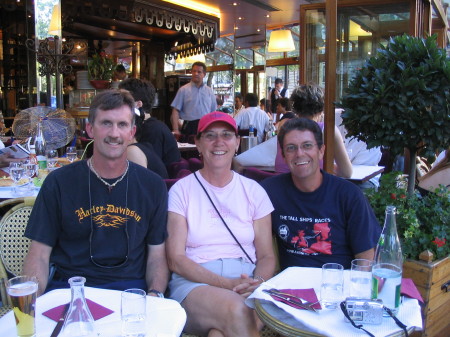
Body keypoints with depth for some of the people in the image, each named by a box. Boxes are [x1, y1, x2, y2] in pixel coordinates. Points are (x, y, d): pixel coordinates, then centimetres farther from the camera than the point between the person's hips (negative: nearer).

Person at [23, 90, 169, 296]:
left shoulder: (152, 186, 6)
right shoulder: (58, 183, 2)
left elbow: (157, 254, 9)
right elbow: (39, 255, 4)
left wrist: (155, 295, -10)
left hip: (130, 287, 1)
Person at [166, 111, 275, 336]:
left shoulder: (254, 191, 11)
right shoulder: (182, 190, 4)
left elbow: (267, 256, 10)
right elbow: (176, 259, -3)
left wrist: (257, 282, -13)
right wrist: (228, 283, -15)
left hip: (247, 287, 1)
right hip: (193, 283, 0)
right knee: (236, 310, -33)